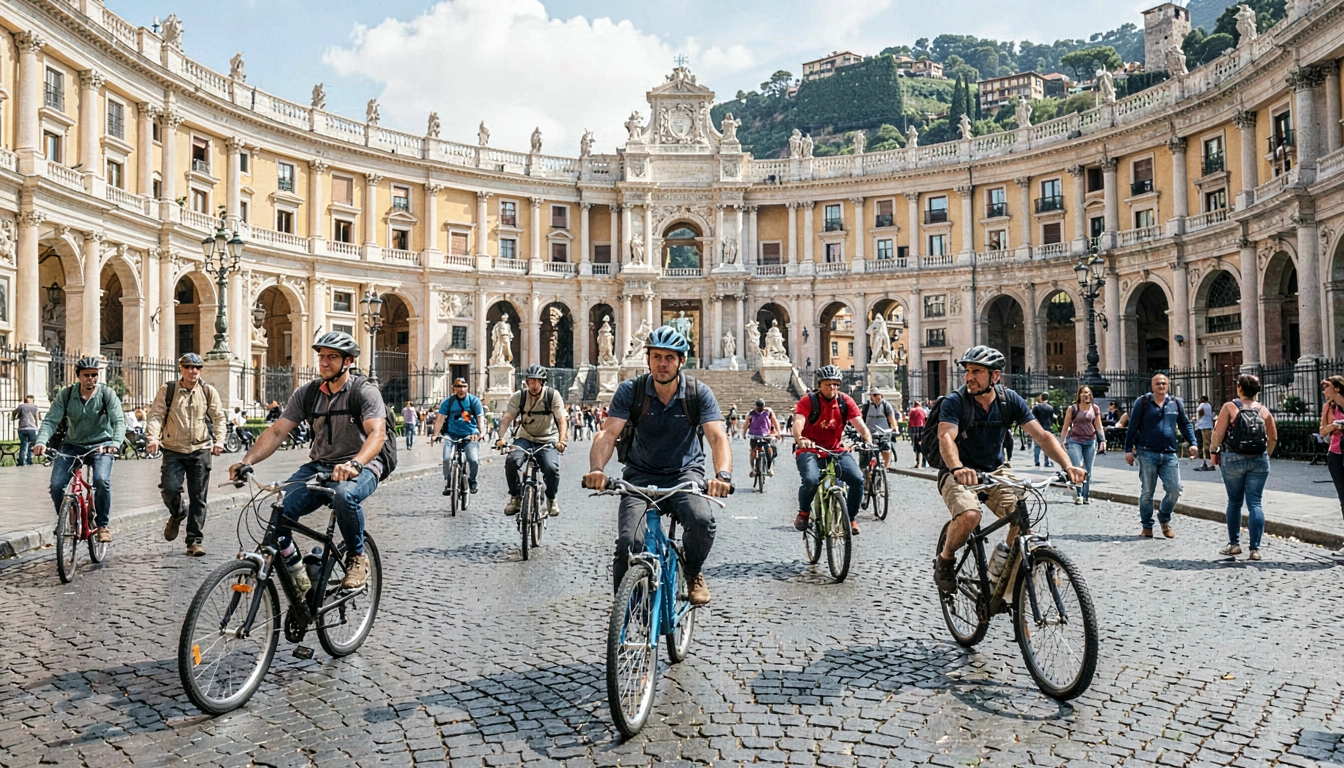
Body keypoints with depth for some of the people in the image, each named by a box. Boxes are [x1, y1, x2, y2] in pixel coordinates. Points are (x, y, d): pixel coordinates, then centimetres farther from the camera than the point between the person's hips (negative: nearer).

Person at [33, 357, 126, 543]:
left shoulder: (107, 394, -9)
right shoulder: (65, 395, -4)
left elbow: (119, 421, -17)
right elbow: (50, 420, -10)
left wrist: (116, 443, -35)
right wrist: (41, 441, -29)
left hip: (101, 445, -2)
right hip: (72, 446, 2)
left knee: (101, 480, -26)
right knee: (56, 484, -13)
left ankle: (102, 525, -9)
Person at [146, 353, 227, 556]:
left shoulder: (209, 392, 8)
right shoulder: (167, 390, 5)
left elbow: (218, 417, 6)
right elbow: (155, 415, -1)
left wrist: (219, 440, -8)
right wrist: (153, 437, -18)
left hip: (200, 450, 1)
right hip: (174, 450, 0)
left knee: (199, 498, 2)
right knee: (169, 488, -15)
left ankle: (195, 540, 10)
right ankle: (177, 514, 21)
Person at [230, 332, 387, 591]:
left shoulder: (365, 391, -8)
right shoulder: (307, 393, 7)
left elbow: (377, 433, -24)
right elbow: (276, 431, 1)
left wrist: (354, 464, -43)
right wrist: (247, 461, -17)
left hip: (361, 468, -4)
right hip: (319, 466, 5)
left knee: (344, 494, -39)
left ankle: (357, 557, -13)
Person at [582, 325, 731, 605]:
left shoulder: (699, 393, -9)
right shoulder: (630, 390, -8)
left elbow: (718, 436, -19)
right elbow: (608, 433, -18)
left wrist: (723, 474, -40)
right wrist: (596, 469, -39)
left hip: (685, 473, 0)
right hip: (641, 475, 0)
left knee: (702, 521, -29)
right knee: (628, 542, -21)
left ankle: (693, 572, 4)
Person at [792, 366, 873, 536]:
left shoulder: (845, 401, 0)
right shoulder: (808, 401, -10)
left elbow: (859, 424, -10)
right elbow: (798, 422, -26)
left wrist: (868, 442, -30)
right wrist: (800, 439, -48)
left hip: (836, 451, 3)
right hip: (810, 450, -3)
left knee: (858, 479, -20)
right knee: (811, 480, -32)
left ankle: (850, 519, 4)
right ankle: (804, 512, 1)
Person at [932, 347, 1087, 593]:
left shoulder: (1010, 400, -6)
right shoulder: (955, 401, -16)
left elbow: (1042, 436, -11)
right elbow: (946, 438, -31)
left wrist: (1068, 466, -28)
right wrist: (958, 469, -51)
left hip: (995, 472, 4)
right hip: (959, 474, -4)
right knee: (970, 515, -32)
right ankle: (945, 559, -2)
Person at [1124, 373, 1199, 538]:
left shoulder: (1176, 403, 11)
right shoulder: (1142, 402, 0)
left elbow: (1185, 424, 18)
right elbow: (1132, 427, 0)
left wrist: (1192, 443, 4)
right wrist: (1129, 449, -4)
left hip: (1169, 454, 3)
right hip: (1147, 453, -3)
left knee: (1174, 490, -3)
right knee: (1147, 492, 2)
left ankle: (1165, 519, 21)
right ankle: (1147, 526, 14)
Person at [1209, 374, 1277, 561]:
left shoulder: (1230, 407, -5)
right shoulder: (1264, 410, 5)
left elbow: (1218, 433, -10)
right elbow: (1273, 437, 7)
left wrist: (1213, 450, 6)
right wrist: (1266, 455, 20)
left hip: (1233, 459, -2)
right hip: (1259, 461, 2)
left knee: (1234, 502, 11)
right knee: (1255, 503, 3)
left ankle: (1234, 544, 15)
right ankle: (1255, 548, 0)